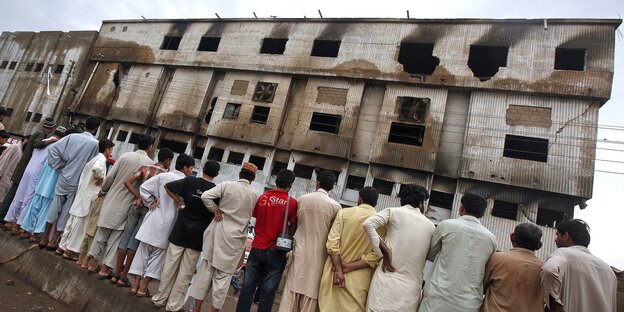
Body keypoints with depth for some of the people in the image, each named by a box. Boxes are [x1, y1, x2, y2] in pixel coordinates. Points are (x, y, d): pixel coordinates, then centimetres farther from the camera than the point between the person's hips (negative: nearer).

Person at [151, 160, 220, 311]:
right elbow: (215, 215, -4)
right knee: (186, 272, 9)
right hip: (197, 236, -2)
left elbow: (167, 186, 0)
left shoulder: (190, 181, -3)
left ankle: (160, 299, 27)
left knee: (170, 267, 14)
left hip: (179, 231, 2)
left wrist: (178, 202, 7)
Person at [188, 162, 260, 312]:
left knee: (206, 269, 13)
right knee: (223, 275, 9)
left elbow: (205, 196, -12)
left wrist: (215, 210, 0)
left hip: (217, 232, 1)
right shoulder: (255, 195, -2)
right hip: (234, 238, -1)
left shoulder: (227, 185, -4)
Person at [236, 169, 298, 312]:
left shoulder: (263, 197, -1)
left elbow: (255, 218, 10)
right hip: (276, 252, -2)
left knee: (248, 287, 13)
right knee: (268, 292, 8)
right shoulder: (292, 202, -10)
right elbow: (293, 229, -7)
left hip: (257, 248, 3)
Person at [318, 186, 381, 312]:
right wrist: (348, 267, -9)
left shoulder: (343, 213, -4)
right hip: (358, 279, 0)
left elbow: (332, 243, -11)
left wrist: (339, 269, -10)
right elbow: (376, 254, -11)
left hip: (335, 272, 0)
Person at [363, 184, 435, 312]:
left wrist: (385, 251, -10)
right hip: (412, 287, 3)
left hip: (387, 279, -2)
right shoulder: (431, 226, 10)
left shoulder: (394, 211, 1)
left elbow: (368, 224, -15)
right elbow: (429, 256, 15)